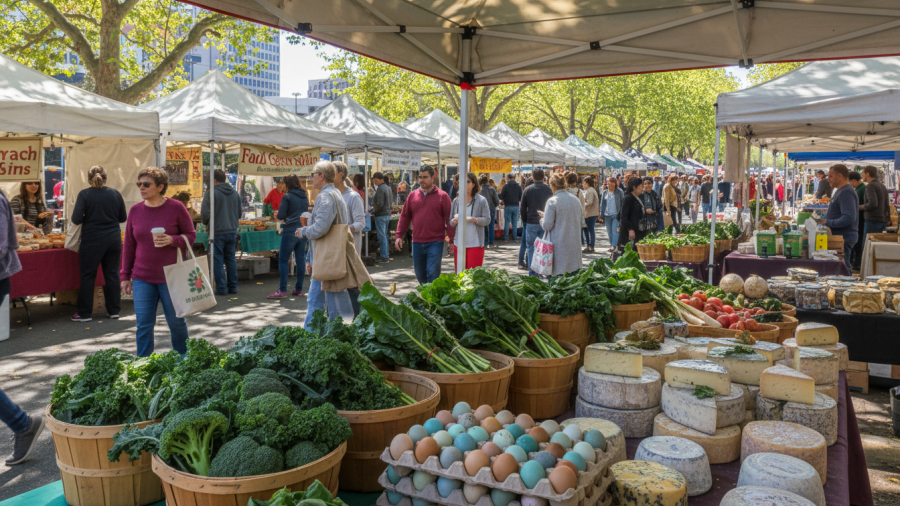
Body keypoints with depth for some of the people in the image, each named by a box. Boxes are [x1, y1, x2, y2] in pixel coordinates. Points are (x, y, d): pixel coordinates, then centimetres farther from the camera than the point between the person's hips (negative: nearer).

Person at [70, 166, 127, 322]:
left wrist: (89, 218, 9)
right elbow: (123, 218, 9)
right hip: (114, 239, 3)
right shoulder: (115, 194, 1)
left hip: (92, 240, -3)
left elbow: (76, 219, -10)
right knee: (112, 274, 10)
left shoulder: (84, 194, -8)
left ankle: (84, 313, 10)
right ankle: (114, 310, 15)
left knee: (88, 275, 5)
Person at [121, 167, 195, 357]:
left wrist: (172, 240, -21)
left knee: (176, 323, 9)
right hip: (142, 279, 3)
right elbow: (129, 245, 10)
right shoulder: (135, 210, 5)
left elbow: (191, 235, 0)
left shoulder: (176, 208, -5)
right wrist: (125, 276, 9)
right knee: (144, 325, 4)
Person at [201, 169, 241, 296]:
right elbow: (239, 213, 16)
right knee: (231, 259, 12)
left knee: (218, 260, 1)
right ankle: (233, 287, 15)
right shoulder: (235, 193, 9)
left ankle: (220, 288, 2)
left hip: (217, 232, -5)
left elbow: (205, 213, -12)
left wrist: (207, 224, 6)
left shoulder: (211, 193, -11)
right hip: (232, 231, 6)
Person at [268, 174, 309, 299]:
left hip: (290, 231, -6)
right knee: (300, 259, 8)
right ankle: (299, 289, 12)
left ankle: (282, 290, -4)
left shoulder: (287, 196, -7)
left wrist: (277, 216, 13)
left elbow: (281, 215, -8)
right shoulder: (305, 197, 11)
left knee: (283, 260, -1)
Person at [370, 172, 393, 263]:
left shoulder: (380, 188, -16)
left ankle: (384, 257, -3)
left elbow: (380, 204, -21)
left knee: (381, 236, -5)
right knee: (385, 235, 14)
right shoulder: (388, 187, 13)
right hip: (388, 214, 9)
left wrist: (371, 211, -9)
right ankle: (386, 255, 19)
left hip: (381, 215, -9)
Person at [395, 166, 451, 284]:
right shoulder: (413, 196, 9)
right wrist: (399, 236, 5)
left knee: (433, 274, -9)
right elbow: (404, 217, 12)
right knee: (420, 275, 12)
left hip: (435, 242, -4)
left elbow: (449, 219, -2)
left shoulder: (442, 196, -1)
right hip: (417, 243, 4)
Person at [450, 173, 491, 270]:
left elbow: (487, 220, -5)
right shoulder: (456, 201, 10)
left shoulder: (481, 200, -1)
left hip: (475, 244, -4)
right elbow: (450, 221, 13)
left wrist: (472, 219, -18)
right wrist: (454, 221, -9)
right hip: (459, 243, 4)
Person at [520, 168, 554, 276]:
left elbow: (522, 208, -1)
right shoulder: (548, 190, -1)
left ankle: (532, 272, 6)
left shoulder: (528, 190, -4)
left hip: (531, 223, -1)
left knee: (530, 248, 7)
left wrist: (525, 220, 11)